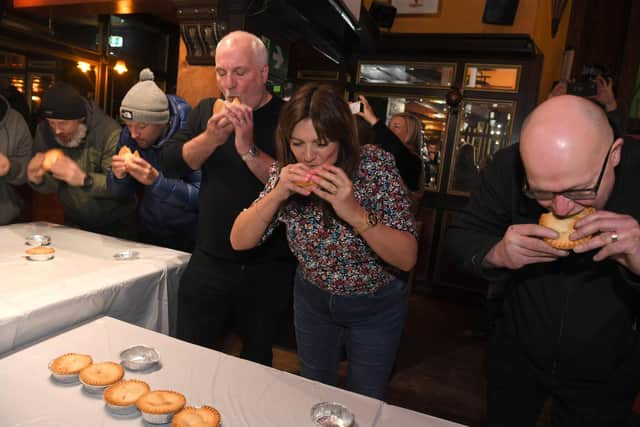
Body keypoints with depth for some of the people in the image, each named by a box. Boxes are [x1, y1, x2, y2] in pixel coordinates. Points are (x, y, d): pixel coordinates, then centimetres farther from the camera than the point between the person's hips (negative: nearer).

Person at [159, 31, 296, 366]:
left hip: (267, 272, -3)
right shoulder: (207, 111, 7)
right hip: (208, 263, 4)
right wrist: (210, 138, -15)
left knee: (257, 363, 19)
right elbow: (169, 164, -1)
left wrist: (249, 150, -25)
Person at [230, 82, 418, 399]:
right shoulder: (287, 174, -15)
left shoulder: (374, 165, -24)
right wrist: (276, 194, -32)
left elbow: (407, 258, -27)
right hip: (312, 299, 3)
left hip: (374, 308, -2)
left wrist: (355, 212, -41)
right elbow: (239, 241, -16)